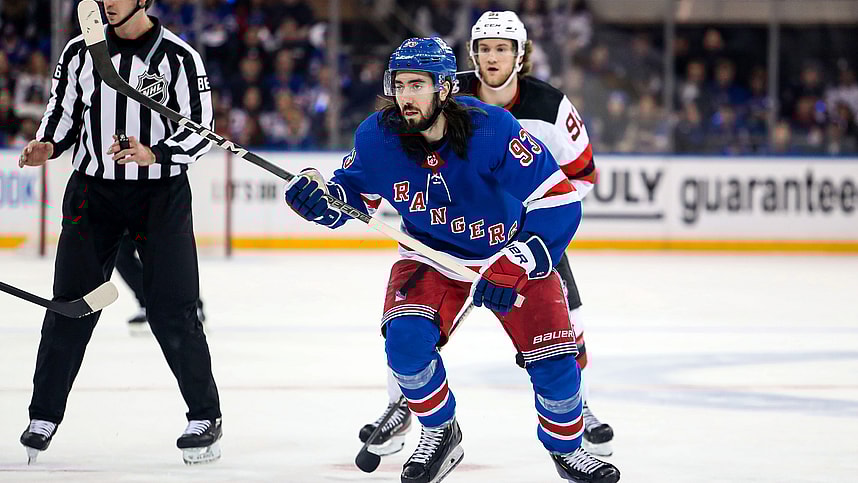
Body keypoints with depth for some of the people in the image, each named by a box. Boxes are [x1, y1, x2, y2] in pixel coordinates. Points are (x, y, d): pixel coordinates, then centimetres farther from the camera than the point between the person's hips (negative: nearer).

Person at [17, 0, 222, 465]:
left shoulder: (179, 57, -7)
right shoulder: (80, 52, 3)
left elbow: (200, 131, -9)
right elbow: (63, 113, 12)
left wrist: (154, 155, -25)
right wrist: (47, 145, -9)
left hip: (160, 193, -3)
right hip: (93, 189, 3)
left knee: (172, 309, -5)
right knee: (70, 304, 1)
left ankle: (205, 418, 7)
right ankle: (44, 417, 10)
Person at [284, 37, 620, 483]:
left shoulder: (492, 130, -29)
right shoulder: (378, 137, -17)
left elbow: (560, 201, -26)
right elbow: (356, 191, 4)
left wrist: (513, 266, -31)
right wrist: (321, 197, -19)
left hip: (513, 252, -2)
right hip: (432, 257, 2)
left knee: (554, 360, -9)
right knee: (405, 340, -24)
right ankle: (439, 433, 3)